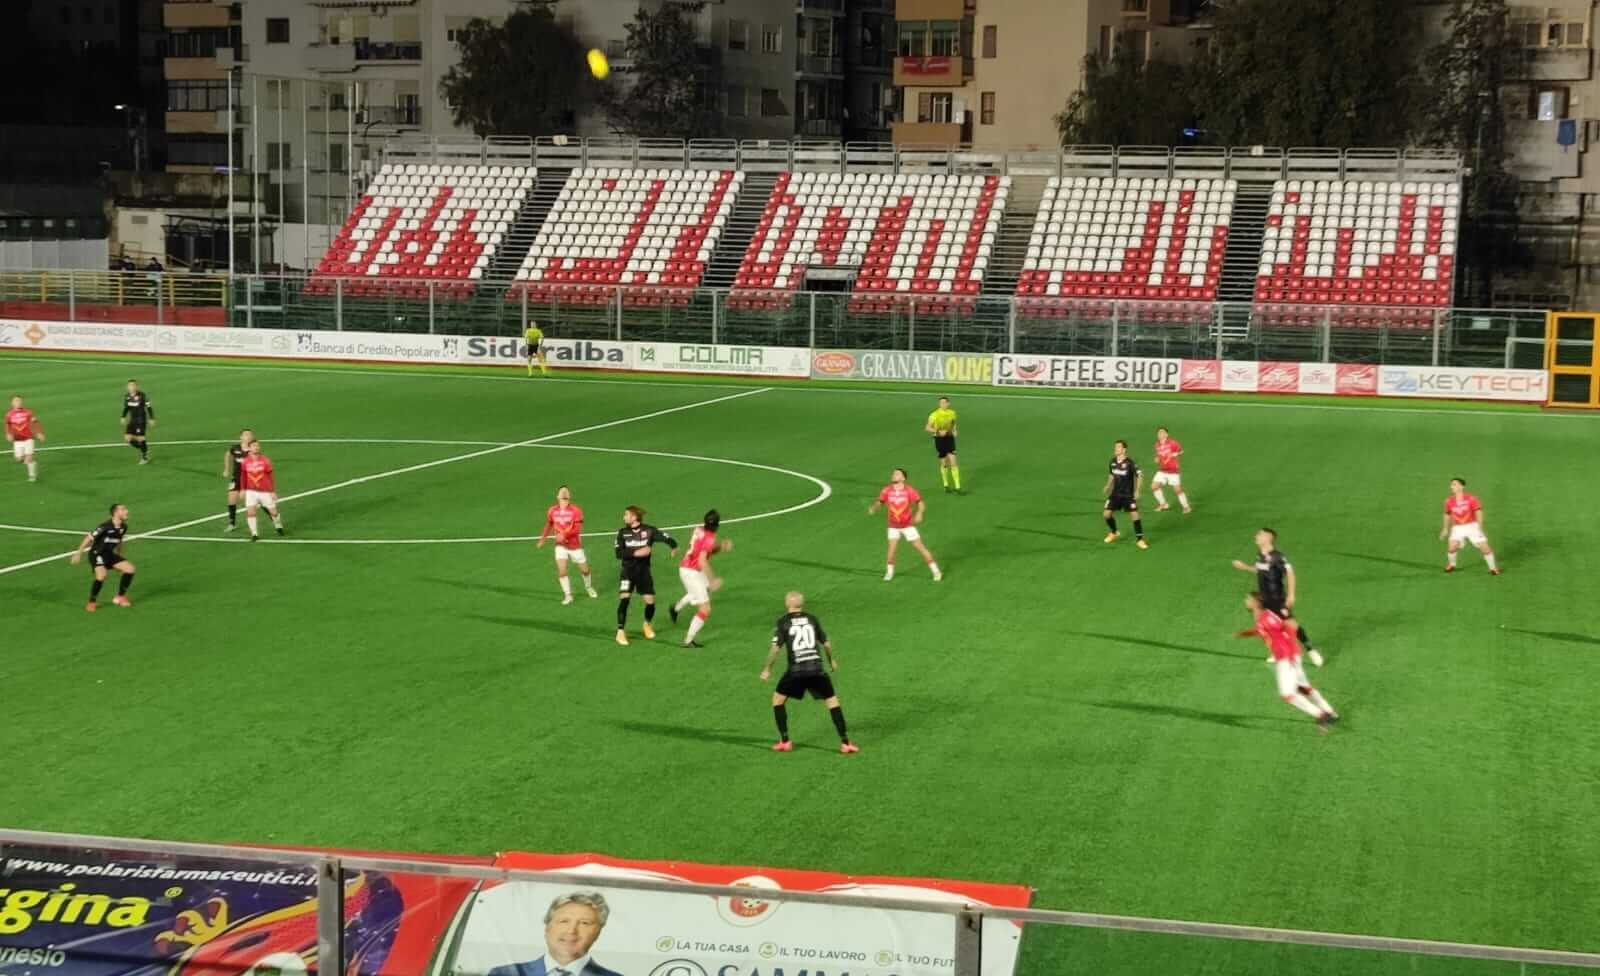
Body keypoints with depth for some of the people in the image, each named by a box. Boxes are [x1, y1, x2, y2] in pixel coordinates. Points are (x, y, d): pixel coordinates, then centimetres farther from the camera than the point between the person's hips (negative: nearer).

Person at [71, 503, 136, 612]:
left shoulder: (123, 527, -2)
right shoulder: (105, 527, -25)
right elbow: (89, 538, -17)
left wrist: (119, 556, 26)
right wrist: (78, 554, -14)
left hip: (109, 554, 8)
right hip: (97, 553, -8)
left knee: (129, 569, -2)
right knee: (102, 575, -30)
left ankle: (120, 597, 15)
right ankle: (91, 603, -10)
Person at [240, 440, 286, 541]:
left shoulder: (265, 460, -10)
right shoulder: (245, 462, -5)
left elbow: (272, 476, -3)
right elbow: (244, 476, 10)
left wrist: (274, 491, -3)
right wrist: (243, 490, 12)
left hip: (266, 491, -1)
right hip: (251, 491, 1)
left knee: (273, 512, 8)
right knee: (250, 512, -13)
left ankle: (279, 527, 37)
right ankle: (254, 534, -3)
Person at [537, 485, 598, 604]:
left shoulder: (576, 510, -13)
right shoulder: (552, 511, -2)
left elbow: (578, 529, -20)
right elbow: (549, 525, 16)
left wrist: (564, 535, -31)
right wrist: (542, 539, 14)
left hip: (575, 546, -1)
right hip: (561, 545, 1)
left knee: (584, 570, 10)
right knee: (561, 570, -14)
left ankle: (589, 587, 40)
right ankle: (568, 595, -4)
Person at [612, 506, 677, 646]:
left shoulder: (649, 531, -7)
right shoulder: (623, 533, -3)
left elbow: (668, 539, -7)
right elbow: (619, 553, -12)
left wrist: (674, 548, -26)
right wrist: (636, 552, -23)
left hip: (644, 571, 0)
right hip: (628, 571, 0)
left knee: (650, 601, 0)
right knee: (624, 598, -17)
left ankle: (647, 624, 32)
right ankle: (620, 631, -9)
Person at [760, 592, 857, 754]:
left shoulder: (783, 622, 1)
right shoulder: (812, 619, 9)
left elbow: (776, 648, -5)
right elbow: (826, 644, 13)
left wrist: (767, 669, 5)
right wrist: (832, 660, 30)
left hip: (796, 670, -2)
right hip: (816, 668, 2)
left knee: (778, 699, 18)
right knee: (832, 701, 9)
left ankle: (784, 741, 15)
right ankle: (845, 742, 3)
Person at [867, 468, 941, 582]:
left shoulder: (909, 490, -16)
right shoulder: (887, 490, -10)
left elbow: (920, 503, -8)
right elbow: (879, 503, 2)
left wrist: (919, 513, -28)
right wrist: (873, 509, -20)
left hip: (908, 525, -2)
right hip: (893, 526, 2)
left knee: (921, 548, -1)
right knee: (891, 549, -5)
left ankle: (936, 571, 11)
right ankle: (889, 572, 20)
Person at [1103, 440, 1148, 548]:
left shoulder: (1130, 463, -18)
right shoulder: (1113, 461, -1)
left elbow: (1140, 476, -18)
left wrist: (1137, 491, -22)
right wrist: (1108, 486, 14)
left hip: (1128, 495, -5)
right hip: (1115, 494, 5)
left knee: (1135, 515, -12)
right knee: (1107, 514, 2)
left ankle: (1139, 539, 0)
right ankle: (1114, 532, 29)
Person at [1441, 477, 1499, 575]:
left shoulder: (1471, 499, -13)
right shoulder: (1449, 501, -3)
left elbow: (1478, 512, -13)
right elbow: (1447, 515, 13)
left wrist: (1480, 528, -22)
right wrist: (1445, 528, 19)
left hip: (1472, 526, -2)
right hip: (1457, 528, 2)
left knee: (1484, 547, -6)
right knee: (1452, 547, -17)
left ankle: (1493, 568, 14)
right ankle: (1451, 565, 12)